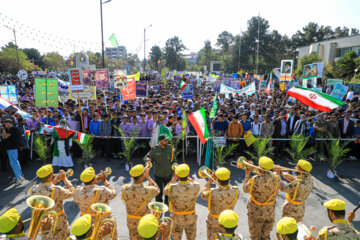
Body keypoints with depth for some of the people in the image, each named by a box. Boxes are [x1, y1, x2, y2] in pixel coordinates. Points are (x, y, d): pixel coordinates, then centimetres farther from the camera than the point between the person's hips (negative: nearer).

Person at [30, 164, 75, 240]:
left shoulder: (33, 190, -16)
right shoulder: (57, 190, -31)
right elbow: (71, 192, -14)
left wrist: (52, 183, 1)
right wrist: (65, 178, -8)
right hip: (58, 222, -5)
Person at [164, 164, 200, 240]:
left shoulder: (172, 188, -28)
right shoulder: (195, 187, -25)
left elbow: (165, 191, -3)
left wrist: (174, 179, -1)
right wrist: (187, 177, 4)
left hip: (177, 218, 0)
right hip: (190, 218, 1)